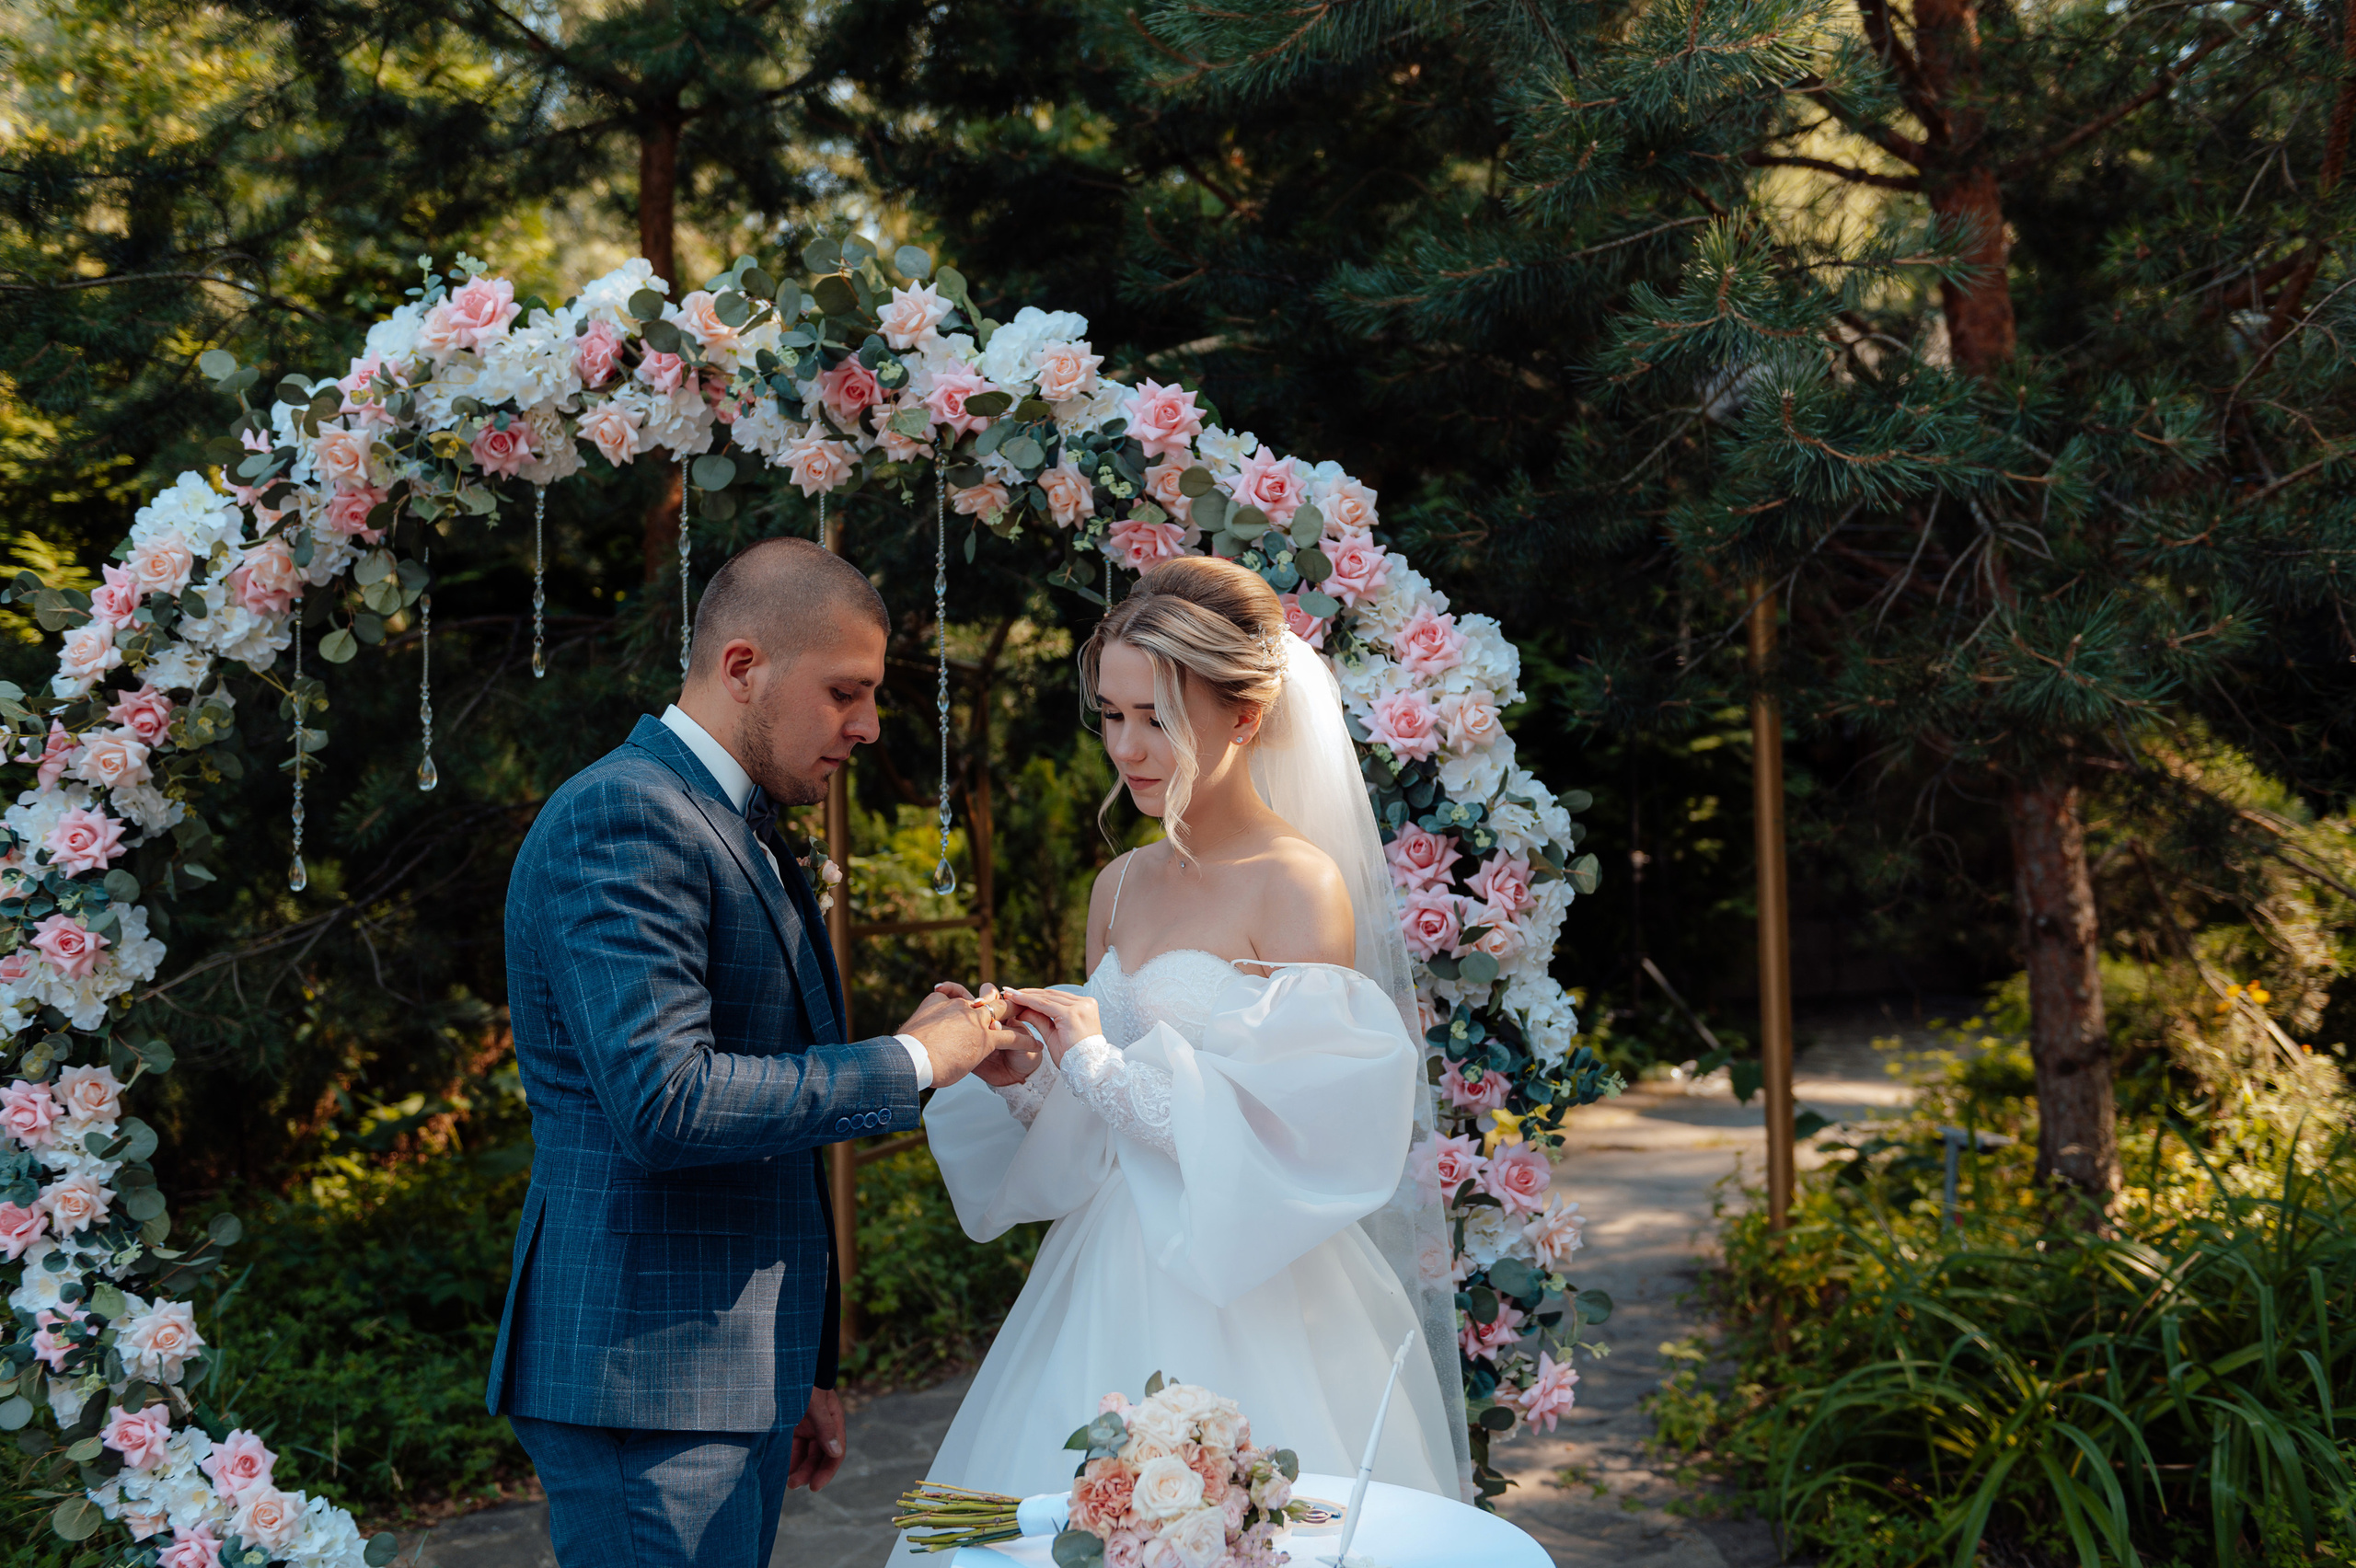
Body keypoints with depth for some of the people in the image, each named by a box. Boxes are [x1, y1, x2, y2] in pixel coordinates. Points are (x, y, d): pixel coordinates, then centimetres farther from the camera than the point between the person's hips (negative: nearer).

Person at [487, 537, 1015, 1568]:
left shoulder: (748, 839, 17)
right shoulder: (623, 816, -14)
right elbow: (664, 1104, -25)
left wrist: (805, 1368, 22)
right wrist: (911, 1060, -15)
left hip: (740, 1369, 9)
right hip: (648, 1377, -9)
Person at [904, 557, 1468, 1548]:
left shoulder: (1301, 889, -12)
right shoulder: (1122, 887, 9)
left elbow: (1287, 1143, -18)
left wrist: (1106, 1064, -18)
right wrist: (1023, 1074, -5)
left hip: (1246, 1309, -6)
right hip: (1106, 1289, 6)